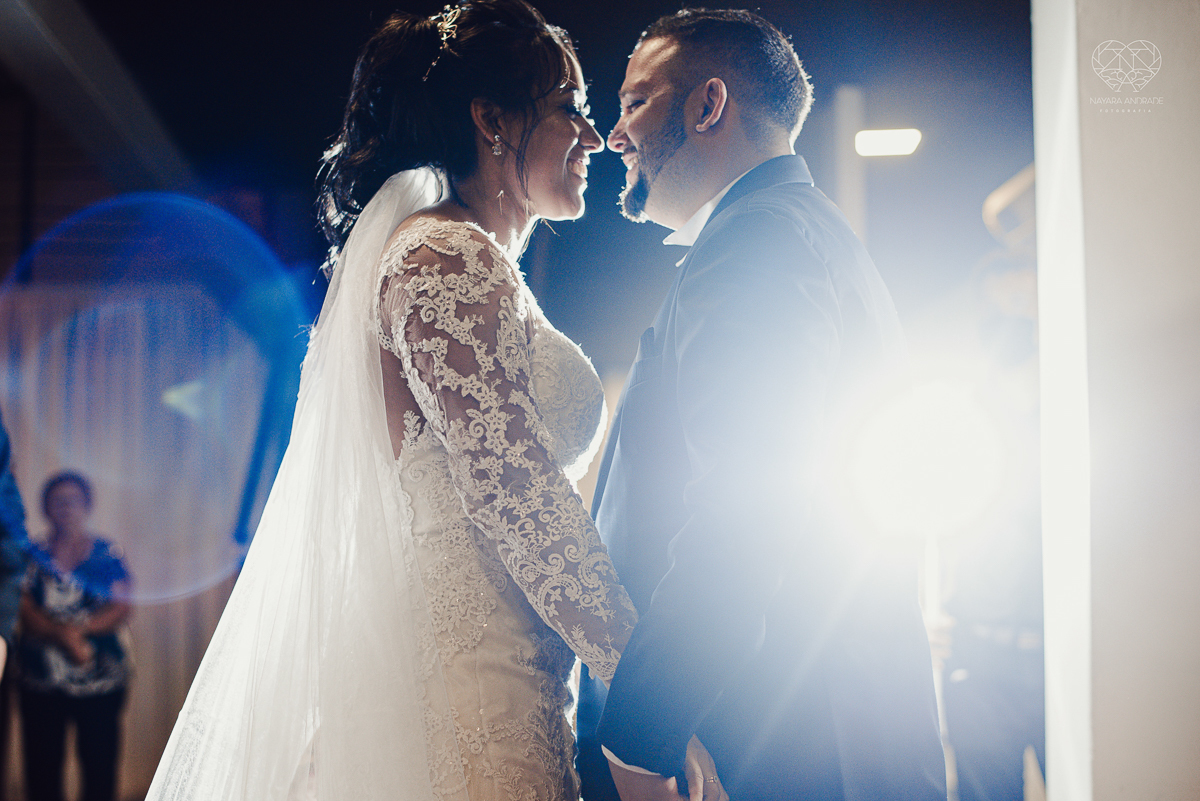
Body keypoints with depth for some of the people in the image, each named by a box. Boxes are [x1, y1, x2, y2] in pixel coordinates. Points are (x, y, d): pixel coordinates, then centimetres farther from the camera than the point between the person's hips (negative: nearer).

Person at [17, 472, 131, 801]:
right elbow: (24, 612, -5)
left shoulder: (107, 555, 5)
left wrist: (79, 628, -18)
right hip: (41, 681, 1)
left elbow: (120, 610, -3)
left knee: (100, 764, -1)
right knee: (42, 765, 2)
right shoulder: (33, 556, 6)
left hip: (100, 679, -1)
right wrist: (63, 635, -21)